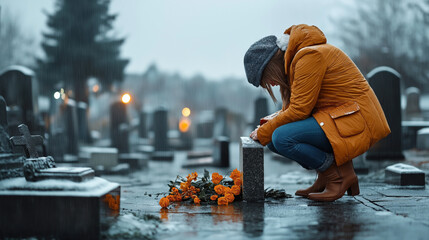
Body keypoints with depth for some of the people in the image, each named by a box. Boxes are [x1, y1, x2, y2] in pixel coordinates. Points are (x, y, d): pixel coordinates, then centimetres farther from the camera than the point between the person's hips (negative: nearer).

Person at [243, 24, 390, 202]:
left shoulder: (309, 56, -17)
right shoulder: (294, 58, 14)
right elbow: (290, 109, 20)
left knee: (282, 138, -24)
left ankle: (339, 175, -9)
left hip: (356, 121, -10)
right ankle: (324, 179, 6)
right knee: (274, 140, 5)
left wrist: (263, 133, -9)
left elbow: (299, 110, -20)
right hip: (336, 117, 10)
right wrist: (265, 126, 3)